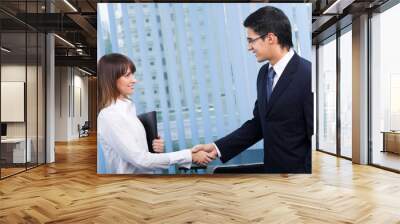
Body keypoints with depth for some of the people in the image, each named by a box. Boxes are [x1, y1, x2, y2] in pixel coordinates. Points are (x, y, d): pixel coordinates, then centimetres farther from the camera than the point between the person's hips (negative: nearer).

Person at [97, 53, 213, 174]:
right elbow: (140, 160, -20)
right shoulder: (109, 116, -16)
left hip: (145, 172, 6)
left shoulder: (128, 106, 7)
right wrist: (190, 156, -19)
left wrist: (155, 147, -6)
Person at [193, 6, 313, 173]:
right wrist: (218, 147, 2)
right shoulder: (264, 72, 4)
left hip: (296, 168, -6)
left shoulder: (307, 76, -20)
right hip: (270, 165, 7)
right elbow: (258, 123, 8)